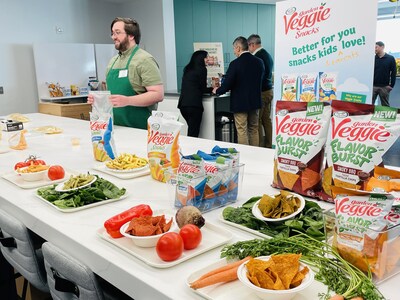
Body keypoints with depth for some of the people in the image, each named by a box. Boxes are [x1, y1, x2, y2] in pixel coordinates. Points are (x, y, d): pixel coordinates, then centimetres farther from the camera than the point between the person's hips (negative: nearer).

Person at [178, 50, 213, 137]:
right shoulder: (202, 69, -3)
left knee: (191, 130, 17)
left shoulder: (187, 69, 17)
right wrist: (212, 89, 18)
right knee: (193, 133, -4)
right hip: (194, 104, -7)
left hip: (183, 104, 7)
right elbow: (203, 89, -1)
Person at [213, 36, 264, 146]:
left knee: (242, 132, 2)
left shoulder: (235, 64, -17)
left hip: (240, 104, -6)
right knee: (254, 130, 16)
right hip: (255, 102, 6)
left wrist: (217, 91, 4)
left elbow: (227, 84, -15)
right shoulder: (259, 62, 1)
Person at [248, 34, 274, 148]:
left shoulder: (256, 57, -16)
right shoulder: (267, 55, 13)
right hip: (269, 90, 9)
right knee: (267, 119, 14)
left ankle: (259, 146, 1)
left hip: (260, 92, -9)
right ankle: (269, 145, 20)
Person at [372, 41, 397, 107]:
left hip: (384, 87, -1)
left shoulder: (391, 58, 2)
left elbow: (393, 73, 1)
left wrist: (391, 85, -5)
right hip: (373, 86, 1)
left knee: (385, 105, 6)